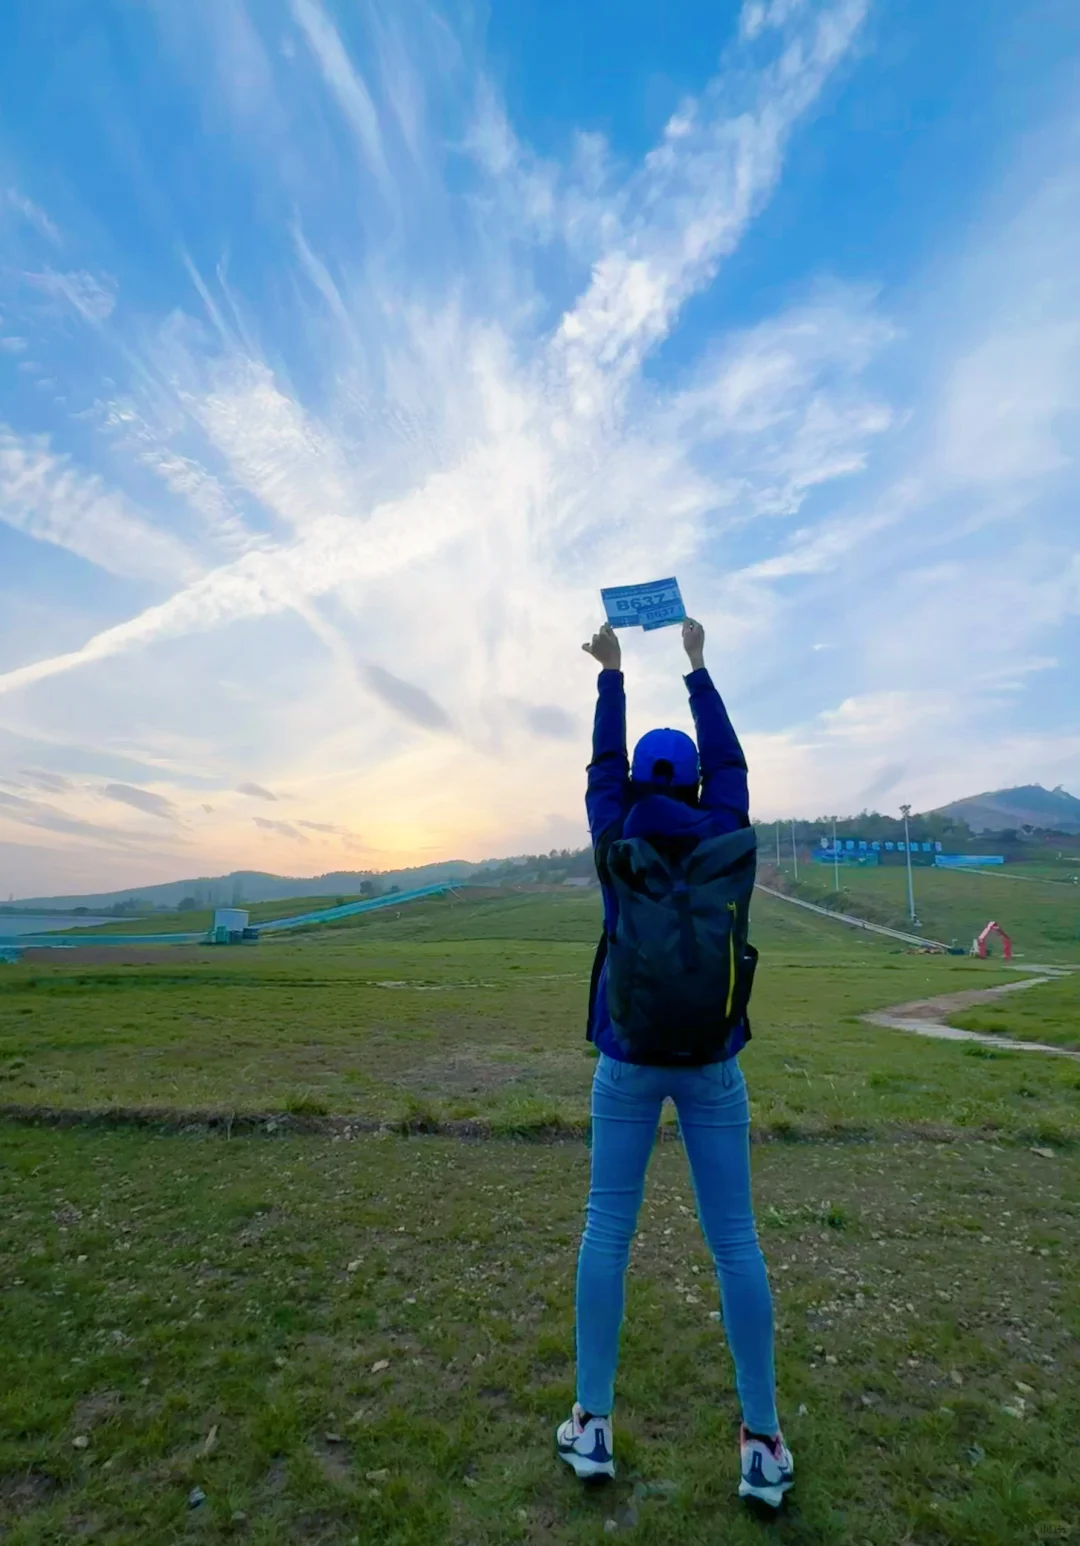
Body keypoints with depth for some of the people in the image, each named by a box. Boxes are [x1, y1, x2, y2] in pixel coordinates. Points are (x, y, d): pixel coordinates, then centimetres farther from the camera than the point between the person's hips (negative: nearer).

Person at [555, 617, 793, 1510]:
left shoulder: (616, 842, -4)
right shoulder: (722, 838, -4)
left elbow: (604, 764, 9)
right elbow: (730, 760, 9)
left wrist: (611, 672, 19)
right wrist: (697, 665, 19)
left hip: (628, 1061, 0)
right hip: (710, 1063, 1)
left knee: (607, 1230, 11)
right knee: (735, 1240, 10)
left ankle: (593, 1424, 21)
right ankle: (763, 1443, 21)